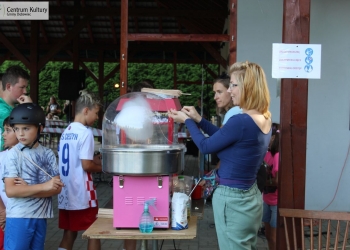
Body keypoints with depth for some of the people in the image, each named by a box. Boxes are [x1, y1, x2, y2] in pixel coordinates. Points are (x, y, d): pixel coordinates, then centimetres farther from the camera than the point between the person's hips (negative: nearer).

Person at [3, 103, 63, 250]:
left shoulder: (48, 154, 3)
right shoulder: (13, 154, -8)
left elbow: (57, 188, -1)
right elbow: (10, 190, -16)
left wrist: (28, 189, -14)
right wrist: (43, 186, -20)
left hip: (41, 216, 4)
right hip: (19, 217, -4)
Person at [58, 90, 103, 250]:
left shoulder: (66, 132, 11)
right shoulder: (85, 132, -15)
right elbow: (86, 165, -19)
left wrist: (94, 159, 13)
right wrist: (102, 167, -2)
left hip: (65, 193, 8)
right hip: (82, 194, -8)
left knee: (69, 234, 14)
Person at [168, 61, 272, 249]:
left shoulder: (241, 121, -25)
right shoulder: (264, 119, 4)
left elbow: (206, 146, -11)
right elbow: (226, 137, 14)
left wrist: (187, 121, 2)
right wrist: (198, 120, 11)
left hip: (232, 200, -9)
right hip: (251, 197, 9)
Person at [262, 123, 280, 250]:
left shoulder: (279, 155, -20)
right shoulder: (268, 154, 5)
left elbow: (278, 181, -22)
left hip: (277, 202, -8)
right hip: (268, 200, 8)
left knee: (275, 237, 1)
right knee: (268, 234, 18)